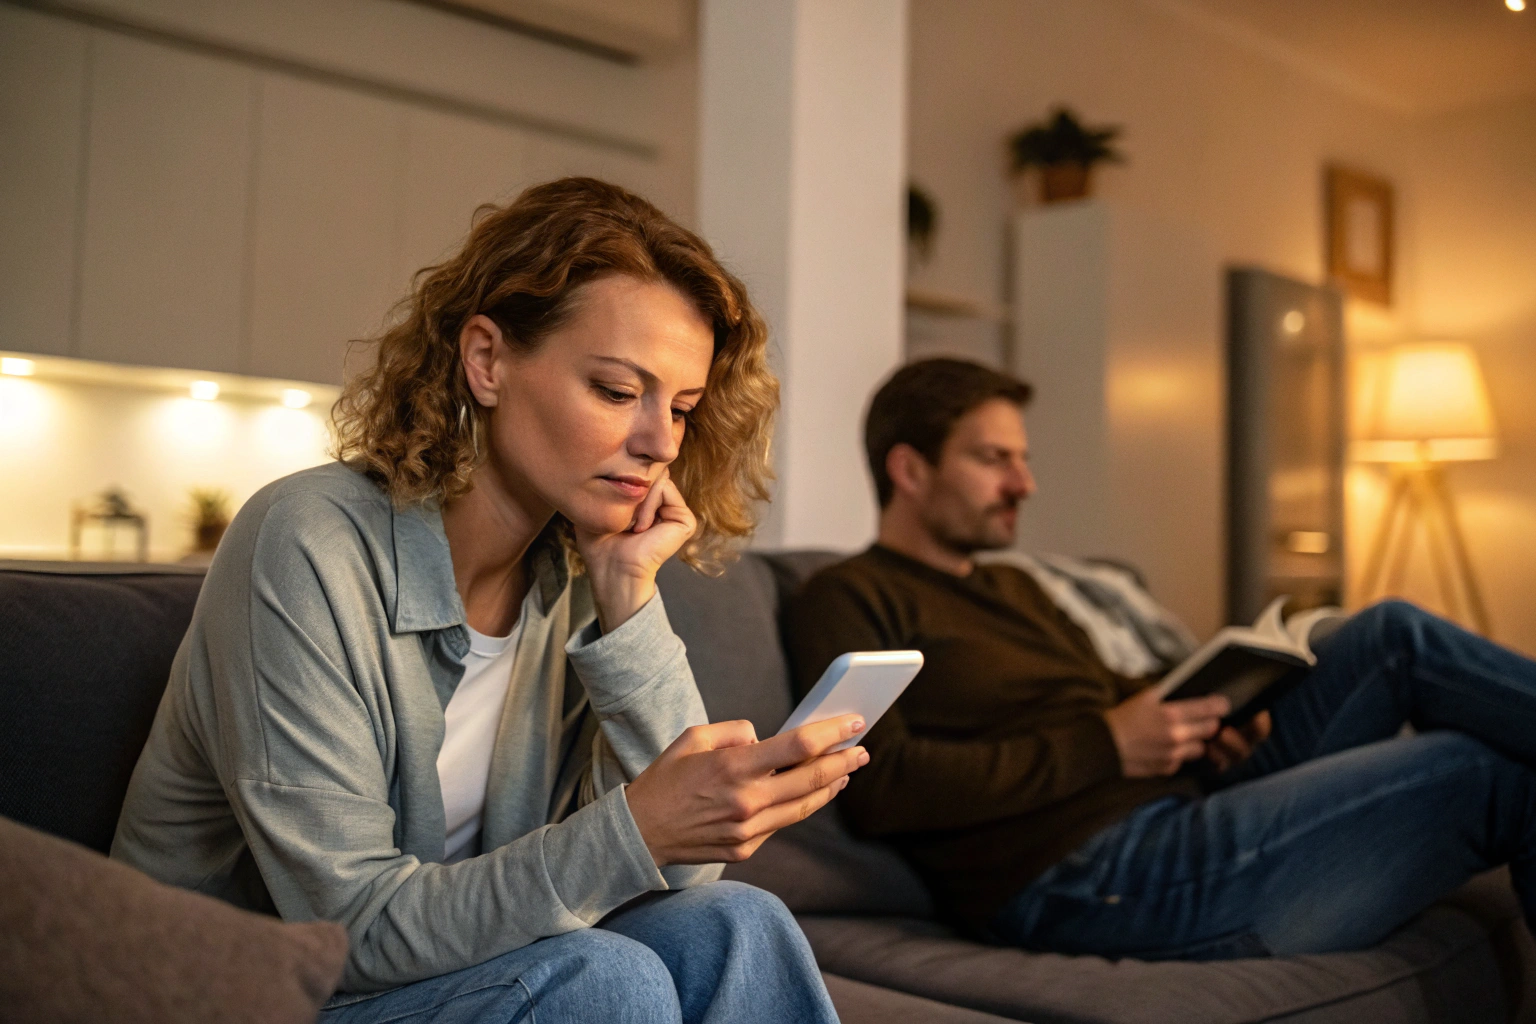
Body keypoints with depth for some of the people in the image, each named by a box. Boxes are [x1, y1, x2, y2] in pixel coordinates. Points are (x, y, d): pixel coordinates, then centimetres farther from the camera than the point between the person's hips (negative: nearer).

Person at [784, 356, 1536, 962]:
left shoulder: (1014, 589, 26)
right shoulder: (847, 599, -2)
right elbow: (877, 784, -16)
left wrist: (1201, 719, 1)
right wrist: (1102, 745, -16)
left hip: (1181, 810, 9)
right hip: (1081, 874, -9)